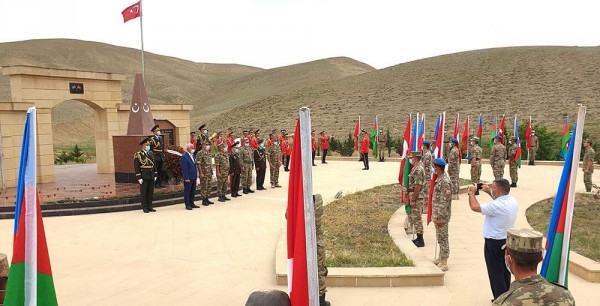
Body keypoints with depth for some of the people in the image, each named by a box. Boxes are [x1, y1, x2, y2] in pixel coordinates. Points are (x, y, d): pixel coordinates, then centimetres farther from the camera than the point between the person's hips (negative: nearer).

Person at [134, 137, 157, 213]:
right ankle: (144, 207, 9)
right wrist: (139, 178, -13)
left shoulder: (150, 154, 11)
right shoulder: (138, 154, -6)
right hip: (144, 177, -5)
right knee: (143, 192, 2)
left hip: (151, 176, 5)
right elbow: (136, 167, -8)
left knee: (151, 192, 8)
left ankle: (149, 206, 17)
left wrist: (155, 175, 9)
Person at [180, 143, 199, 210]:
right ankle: (187, 205, 8)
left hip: (193, 177, 8)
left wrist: (196, 175, 14)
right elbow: (184, 168, -17)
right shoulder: (184, 156, -13)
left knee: (193, 191, 13)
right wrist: (186, 178, -19)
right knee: (187, 191, 2)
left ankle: (191, 203, 22)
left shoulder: (192, 155, 14)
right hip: (188, 178, -8)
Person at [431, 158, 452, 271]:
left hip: (441, 215, -9)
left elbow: (445, 202, -23)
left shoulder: (445, 182, -22)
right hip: (437, 214, 9)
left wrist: (440, 217, -21)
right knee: (440, 237, 19)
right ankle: (440, 258, 31)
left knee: (443, 238, 0)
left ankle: (444, 263, 8)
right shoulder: (439, 179, 9)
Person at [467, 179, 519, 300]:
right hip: (508, 240, 9)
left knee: (496, 273, 2)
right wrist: (488, 191, 17)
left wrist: (471, 192, -12)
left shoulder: (497, 206, -29)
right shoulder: (513, 200, -1)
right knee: (505, 272, 20)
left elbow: (475, 207, -28)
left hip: (494, 243, -9)